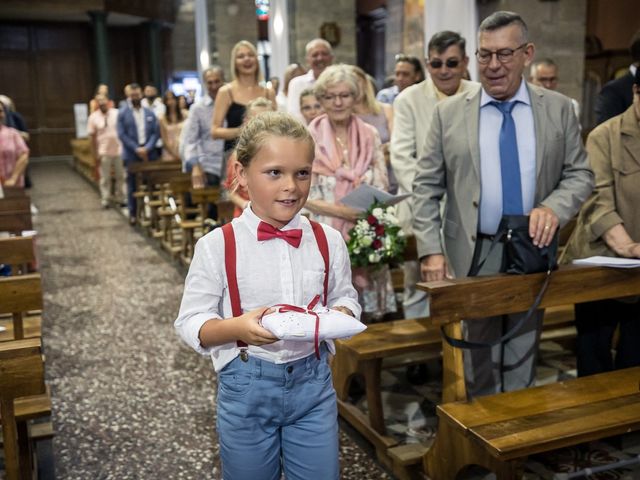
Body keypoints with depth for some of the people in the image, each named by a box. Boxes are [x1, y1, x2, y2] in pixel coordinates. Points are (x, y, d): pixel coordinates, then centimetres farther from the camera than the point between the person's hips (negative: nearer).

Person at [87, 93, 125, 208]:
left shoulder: (117, 113, -1)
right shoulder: (93, 117, -2)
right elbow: (92, 137, 0)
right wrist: (95, 154, -2)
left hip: (119, 151, 1)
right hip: (103, 153, -1)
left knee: (120, 176, 9)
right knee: (105, 178, 4)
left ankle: (119, 198, 22)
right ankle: (105, 200, 13)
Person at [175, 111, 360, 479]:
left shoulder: (328, 240, -3)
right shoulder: (217, 245, -12)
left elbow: (345, 298, 8)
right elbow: (191, 322, -9)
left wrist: (340, 315, -15)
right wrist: (238, 327, -28)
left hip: (313, 381, 2)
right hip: (247, 386, -2)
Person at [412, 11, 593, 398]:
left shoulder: (559, 109, 3)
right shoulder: (449, 113, 0)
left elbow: (581, 175, 5)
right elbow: (426, 187, -1)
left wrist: (554, 207, -17)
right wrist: (431, 250, -10)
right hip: (474, 254, -1)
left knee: (523, 358, 13)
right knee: (479, 359, 10)